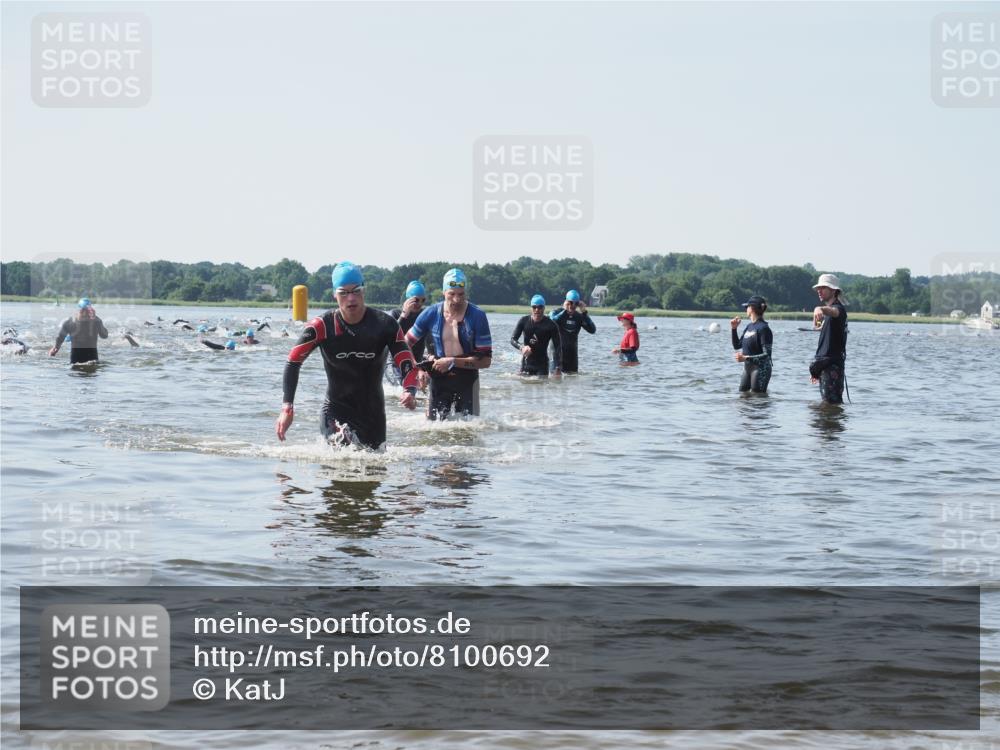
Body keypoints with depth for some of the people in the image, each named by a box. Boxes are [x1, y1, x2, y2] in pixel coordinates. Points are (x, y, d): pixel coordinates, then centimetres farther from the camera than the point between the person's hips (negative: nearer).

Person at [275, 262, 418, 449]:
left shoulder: (385, 324, -10)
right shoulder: (322, 326, -12)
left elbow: (408, 365, -11)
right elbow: (292, 363, -4)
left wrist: (409, 392, -33)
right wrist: (287, 408, -12)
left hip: (373, 412, 3)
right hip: (336, 410, -3)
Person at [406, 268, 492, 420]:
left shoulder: (477, 316, -12)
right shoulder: (431, 314, -5)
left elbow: (485, 360, -14)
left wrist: (453, 362, -21)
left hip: (467, 379, -2)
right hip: (439, 378, 2)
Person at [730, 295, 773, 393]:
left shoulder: (763, 328, -16)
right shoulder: (749, 327, 10)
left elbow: (766, 355, -19)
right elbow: (737, 346, 19)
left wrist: (746, 358, -24)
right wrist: (734, 329, 8)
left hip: (760, 369, -9)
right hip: (747, 368, 9)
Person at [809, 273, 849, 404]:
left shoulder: (838, 308, -10)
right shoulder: (827, 310, 21)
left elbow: (833, 312, -38)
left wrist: (820, 309, -61)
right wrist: (816, 369, 27)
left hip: (832, 365, -10)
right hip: (825, 364, 10)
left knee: (833, 401, -13)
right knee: (826, 402, 11)